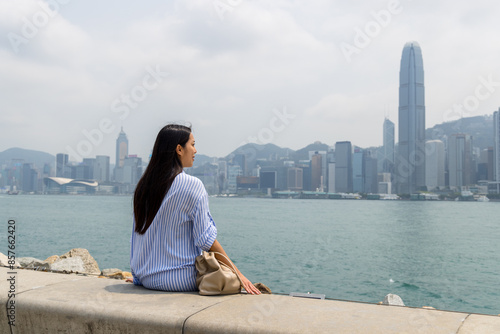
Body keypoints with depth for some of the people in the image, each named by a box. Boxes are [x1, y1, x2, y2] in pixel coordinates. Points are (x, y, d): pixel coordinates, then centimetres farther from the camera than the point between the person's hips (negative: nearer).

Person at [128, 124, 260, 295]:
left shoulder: (143, 185, 4)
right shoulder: (192, 185, -15)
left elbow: (136, 235, 10)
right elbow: (205, 239, -17)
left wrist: (138, 276, 23)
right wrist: (238, 273, -12)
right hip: (180, 279, -7)